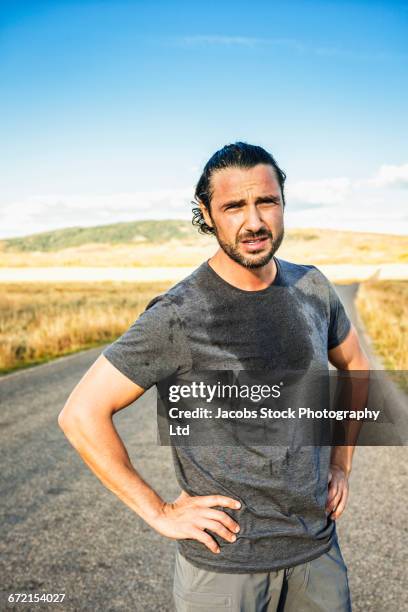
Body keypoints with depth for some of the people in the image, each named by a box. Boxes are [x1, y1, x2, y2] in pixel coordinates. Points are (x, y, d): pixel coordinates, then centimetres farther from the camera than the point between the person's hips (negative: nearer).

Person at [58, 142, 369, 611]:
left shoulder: (312, 288, -2)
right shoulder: (178, 316, -19)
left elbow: (354, 365, 16)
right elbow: (80, 414, -16)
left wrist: (341, 463, 9)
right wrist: (158, 511, -13)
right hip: (223, 561, -4)